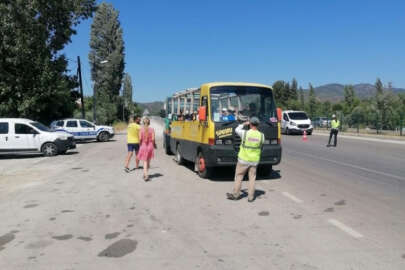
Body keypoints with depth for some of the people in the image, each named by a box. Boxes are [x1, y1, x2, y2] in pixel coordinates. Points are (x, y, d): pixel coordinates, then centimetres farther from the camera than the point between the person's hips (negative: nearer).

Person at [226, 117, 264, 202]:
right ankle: (251, 197, 14)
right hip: (255, 160, 2)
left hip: (243, 160, -2)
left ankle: (235, 194, 19)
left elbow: (237, 129, 8)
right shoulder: (261, 135, -7)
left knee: (239, 177, 11)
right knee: (252, 178, 11)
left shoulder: (245, 133, -13)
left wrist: (244, 124, 19)